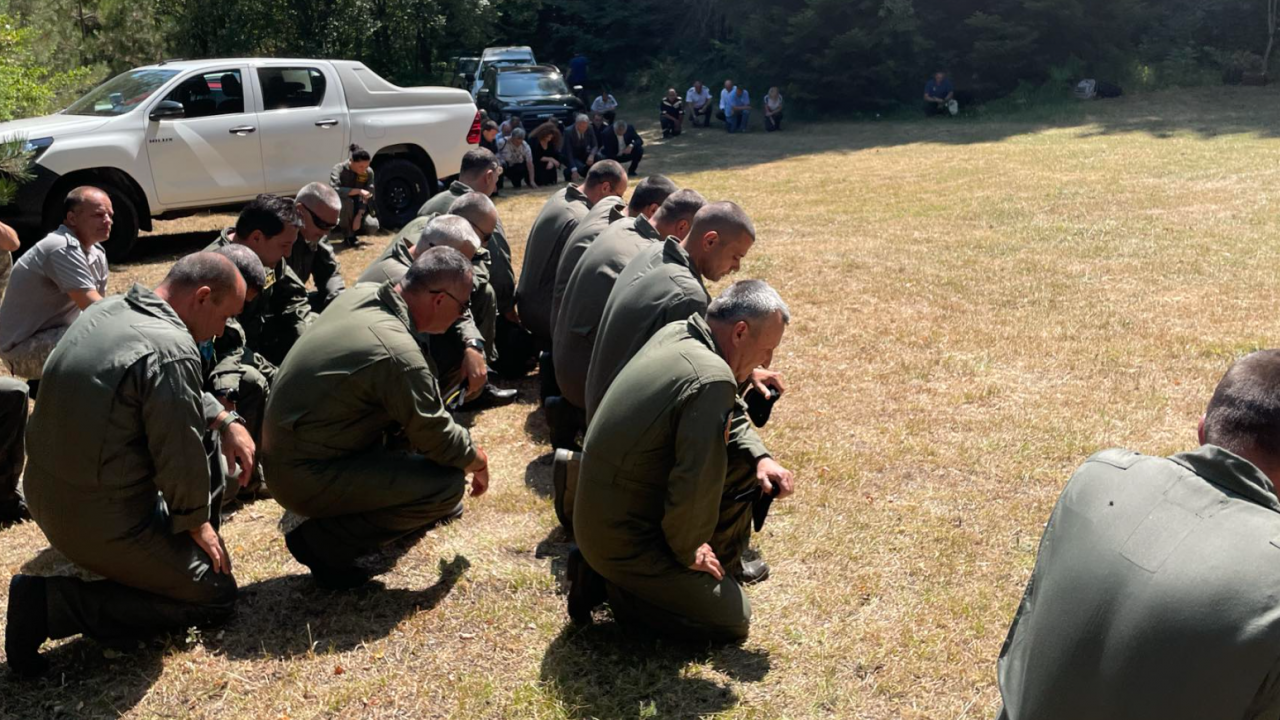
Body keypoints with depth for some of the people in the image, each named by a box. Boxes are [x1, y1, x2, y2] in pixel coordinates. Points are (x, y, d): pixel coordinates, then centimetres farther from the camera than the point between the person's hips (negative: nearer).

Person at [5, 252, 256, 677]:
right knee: (216, 596, 5)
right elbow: (180, 458, -19)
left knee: (210, 461, 22)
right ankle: (54, 603, -3)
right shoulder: (171, 351, -25)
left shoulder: (107, 311, 4)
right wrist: (196, 522, -2)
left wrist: (225, 421, 7)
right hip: (100, 521, -9)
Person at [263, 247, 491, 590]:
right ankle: (325, 542, -6)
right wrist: (478, 459, 5)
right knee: (448, 484, -15)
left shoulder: (361, 293, -3)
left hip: (288, 448, 9)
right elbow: (441, 441, -16)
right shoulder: (399, 355, -28)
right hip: (306, 477, -9)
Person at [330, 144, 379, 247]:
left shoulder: (369, 172, -8)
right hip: (338, 208, -3)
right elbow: (334, 190, -38)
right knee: (346, 202, -38)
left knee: (373, 227, -23)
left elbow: (367, 198, -11)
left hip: (359, 209, 3)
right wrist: (358, 191, -41)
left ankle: (351, 229, 11)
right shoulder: (339, 169, -20)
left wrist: (359, 216, -25)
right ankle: (348, 236, -16)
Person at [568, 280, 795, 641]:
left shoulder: (676, 332, -1)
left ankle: (723, 564, 23)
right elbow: (694, 486, -28)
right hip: (624, 540, -9)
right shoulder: (712, 380, -28)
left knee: (743, 462, 12)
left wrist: (759, 458, 2)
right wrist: (688, 551, -10)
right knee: (732, 621, 2)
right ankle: (608, 584, 1)